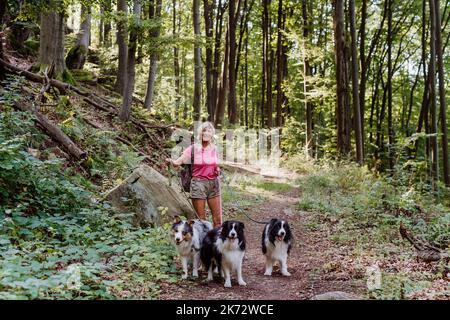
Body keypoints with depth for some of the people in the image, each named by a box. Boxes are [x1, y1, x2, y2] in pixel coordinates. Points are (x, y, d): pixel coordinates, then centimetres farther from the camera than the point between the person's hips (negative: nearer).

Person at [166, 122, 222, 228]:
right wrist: (171, 161, -35)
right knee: (201, 218, 2)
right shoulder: (193, 148, -6)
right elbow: (178, 161, -14)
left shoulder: (214, 149, 8)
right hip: (198, 183, -4)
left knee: (218, 218, 4)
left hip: (214, 183, 4)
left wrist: (218, 170, 3)